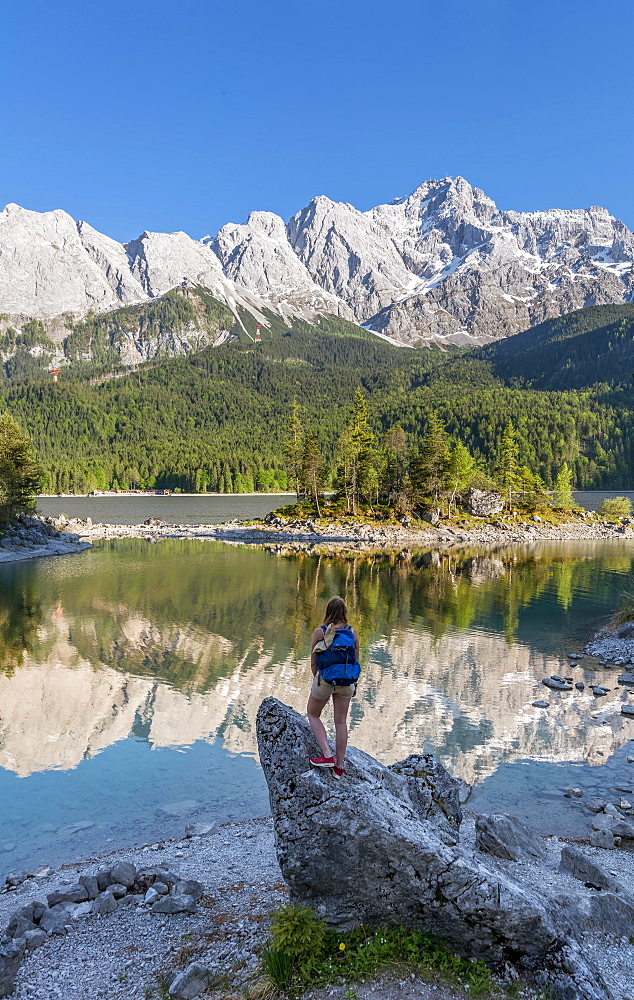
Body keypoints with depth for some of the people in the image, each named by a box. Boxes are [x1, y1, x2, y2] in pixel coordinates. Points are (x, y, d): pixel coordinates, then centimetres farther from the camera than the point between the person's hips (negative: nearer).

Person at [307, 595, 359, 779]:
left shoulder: (320, 632, -11)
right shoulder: (352, 632, -4)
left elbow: (313, 663, -4)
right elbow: (356, 662, 4)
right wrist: (353, 684, 16)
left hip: (324, 679, -3)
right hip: (346, 681, 3)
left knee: (313, 714, 19)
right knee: (341, 721, 12)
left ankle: (327, 755, 8)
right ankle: (339, 766, 17)